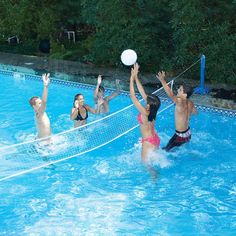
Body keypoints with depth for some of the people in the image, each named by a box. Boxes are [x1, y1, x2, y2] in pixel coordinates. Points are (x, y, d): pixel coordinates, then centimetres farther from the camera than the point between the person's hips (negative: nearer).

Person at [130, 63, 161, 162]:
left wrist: (132, 79, -25)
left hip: (148, 142, -8)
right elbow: (142, 92, -6)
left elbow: (132, 96, -29)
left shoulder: (145, 113, -30)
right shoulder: (152, 110, -10)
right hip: (155, 139, 8)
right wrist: (136, 77, -6)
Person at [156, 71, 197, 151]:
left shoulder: (180, 103, -28)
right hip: (188, 133, 9)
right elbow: (195, 112, 19)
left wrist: (162, 80, -52)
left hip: (180, 136, -9)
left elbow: (171, 94, -45)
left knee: (166, 150, 0)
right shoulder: (190, 103, -2)